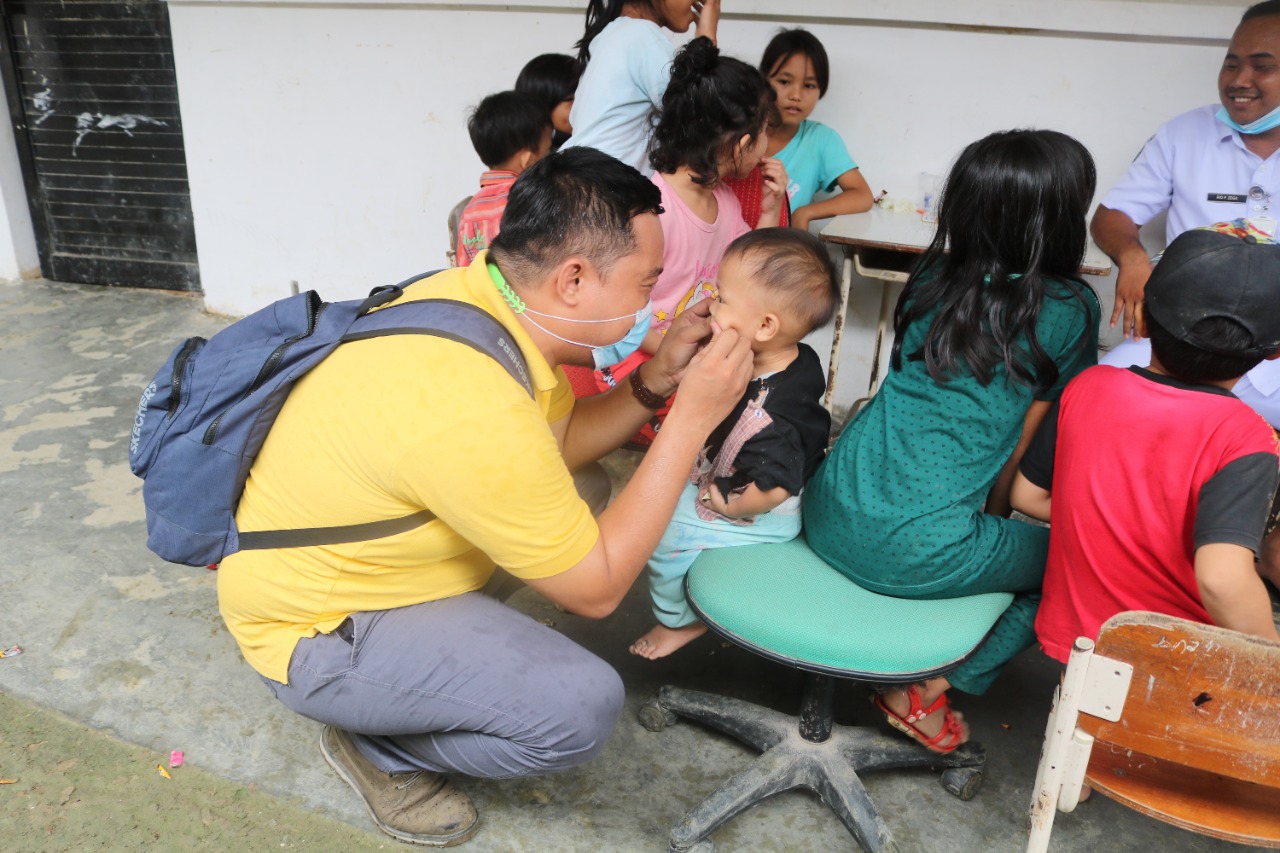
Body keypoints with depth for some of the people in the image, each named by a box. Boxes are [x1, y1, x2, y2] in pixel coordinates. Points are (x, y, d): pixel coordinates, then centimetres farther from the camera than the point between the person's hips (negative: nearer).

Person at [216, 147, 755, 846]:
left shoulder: (476, 292, -10)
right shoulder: (476, 414, -36)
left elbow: (558, 441, 7)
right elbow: (596, 590, -23)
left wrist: (656, 380, -8)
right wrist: (693, 420, -23)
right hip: (311, 632, -9)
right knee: (583, 707, -22)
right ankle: (378, 750, 4)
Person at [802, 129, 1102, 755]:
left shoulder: (932, 278, 10)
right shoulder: (1067, 310, -5)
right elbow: (1024, 445, 3)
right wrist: (997, 516, 21)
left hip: (828, 515, 7)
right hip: (914, 554, -6)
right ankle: (928, 690, 12)